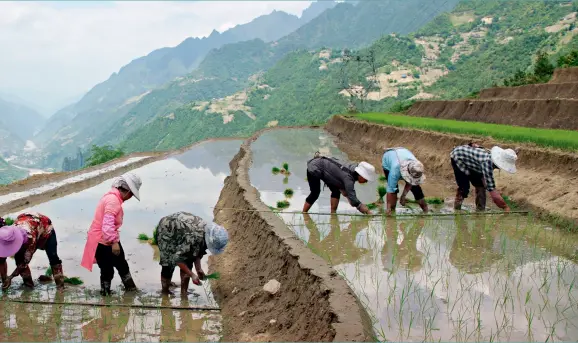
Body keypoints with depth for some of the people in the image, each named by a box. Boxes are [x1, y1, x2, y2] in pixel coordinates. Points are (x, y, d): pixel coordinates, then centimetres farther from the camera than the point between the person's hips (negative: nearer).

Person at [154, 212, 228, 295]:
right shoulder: (193, 237, -41)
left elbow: (197, 250, -2)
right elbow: (177, 258, -34)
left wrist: (198, 269, -11)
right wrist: (192, 275, -32)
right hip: (165, 231, -7)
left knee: (188, 260, -2)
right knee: (169, 263, -10)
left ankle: (184, 292, 6)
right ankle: (165, 292, 8)